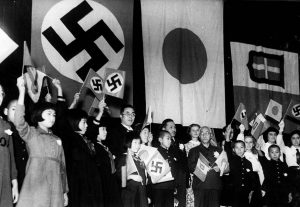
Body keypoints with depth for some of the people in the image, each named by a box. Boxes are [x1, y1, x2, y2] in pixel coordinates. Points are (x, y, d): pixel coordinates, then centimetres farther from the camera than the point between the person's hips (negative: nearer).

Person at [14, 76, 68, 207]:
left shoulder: (57, 140, 21)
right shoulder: (31, 133, 8)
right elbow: (19, 122, -13)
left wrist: (65, 191, 16)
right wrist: (22, 91, -20)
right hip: (35, 186, -4)